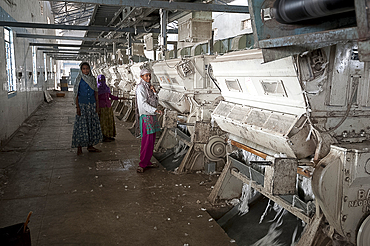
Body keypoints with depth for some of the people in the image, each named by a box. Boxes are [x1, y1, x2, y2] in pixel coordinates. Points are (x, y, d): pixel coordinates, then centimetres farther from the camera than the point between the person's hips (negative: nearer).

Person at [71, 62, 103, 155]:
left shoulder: (93, 79, 9)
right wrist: (77, 106, -11)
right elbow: (76, 94, -4)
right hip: (82, 104, -4)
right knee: (81, 125, -4)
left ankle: (90, 146, 17)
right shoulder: (78, 80, -2)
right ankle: (79, 147, 3)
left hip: (92, 104, 5)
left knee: (92, 124, 7)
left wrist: (97, 104, 5)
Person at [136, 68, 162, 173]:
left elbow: (155, 102, 15)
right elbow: (143, 103, -18)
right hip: (145, 116, -8)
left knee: (151, 141, 10)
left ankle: (147, 162, 19)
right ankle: (142, 164, -2)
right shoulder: (140, 87, -9)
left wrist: (154, 92, 0)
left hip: (152, 115, 8)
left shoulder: (149, 86, 17)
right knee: (147, 140, -9)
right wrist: (155, 110, -28)